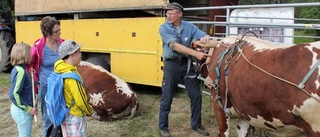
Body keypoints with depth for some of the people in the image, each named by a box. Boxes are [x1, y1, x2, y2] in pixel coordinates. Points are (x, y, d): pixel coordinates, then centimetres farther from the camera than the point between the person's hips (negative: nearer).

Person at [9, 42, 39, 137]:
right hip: (22, 111, -9)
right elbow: (14, 94, -26)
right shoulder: (21, 72, -21)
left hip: (18, 109, 9)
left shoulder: (17, 69, 6)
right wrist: (28, 108, -21)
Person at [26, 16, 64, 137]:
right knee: (48, 118, 9)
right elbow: (28, 65, -2)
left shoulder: (62, 43, -5)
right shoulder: (38, 47, -16)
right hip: (46, 87, -3)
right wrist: (35, 82, -3)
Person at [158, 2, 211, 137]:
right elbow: (175, 46, -23)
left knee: (196, 95, 7)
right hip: (171, 64, -3)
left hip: (187, 64, 3)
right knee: (167, 97, 4)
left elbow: (205, 36, 0)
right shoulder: (164, 28, -10)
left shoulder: (189, 26, 0)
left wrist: (205, 38, -27)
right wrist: (195, 53, -33)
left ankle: (196, 124, 25)